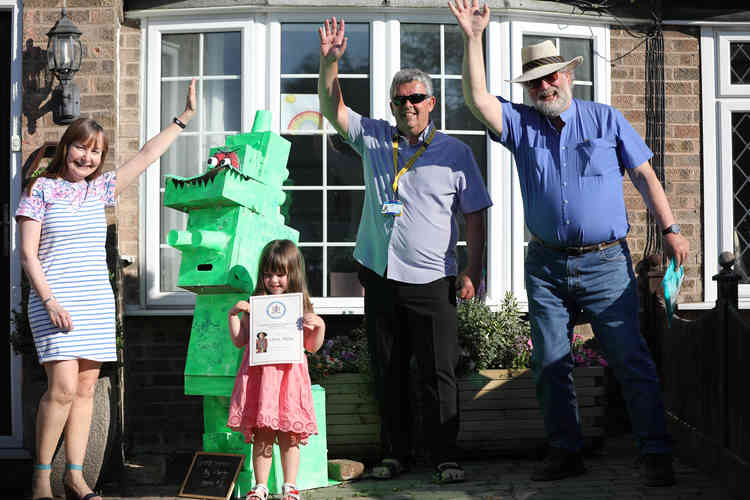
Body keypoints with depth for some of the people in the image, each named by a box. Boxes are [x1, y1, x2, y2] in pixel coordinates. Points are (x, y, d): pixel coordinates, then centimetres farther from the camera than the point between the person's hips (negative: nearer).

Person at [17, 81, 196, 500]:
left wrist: (185, 118, 14)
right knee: (64, 387, -15)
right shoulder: (41, 189, 0)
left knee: (86, 388, 4)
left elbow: (147, 156, 15)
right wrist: (49, 300, -14)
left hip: (97, 303, 5)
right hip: (55, 301, -5)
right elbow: (28, 254, -4)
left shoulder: (100, 189, 13)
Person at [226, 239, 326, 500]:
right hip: (259, 374, 1)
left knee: (289, 435, 4)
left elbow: (312, 346, 4)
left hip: (289, 373, -1)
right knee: (261, 436, 6)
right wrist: (233, 314, -3)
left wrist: (319, 326, -13)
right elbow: (239, 340, 7)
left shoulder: (301, 305, 3)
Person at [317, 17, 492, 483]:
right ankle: (396, 453, 21)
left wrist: (473, 272, -4)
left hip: (432, 280, -3)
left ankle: (445, 457, 8)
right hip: (380, 275, 3)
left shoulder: (455, 152, 1)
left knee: (438, 373, -2)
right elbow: (332, 107, 3)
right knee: (388, 371, 10)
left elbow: (474, 216, 3)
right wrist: (330, 61, -14)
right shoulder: (373, 137, 9)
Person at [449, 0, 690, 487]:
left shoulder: (606, 119, 5)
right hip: (547, 267, 3)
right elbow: (478, 98, -8)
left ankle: (657, 454, 2)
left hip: (606, 263, -2)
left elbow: (644, 175, 6)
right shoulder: (521, 124, 7)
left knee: (632, 359, -5)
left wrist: (670, 229, -1)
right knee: (551, 364, 7)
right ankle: (566, 451, 18)